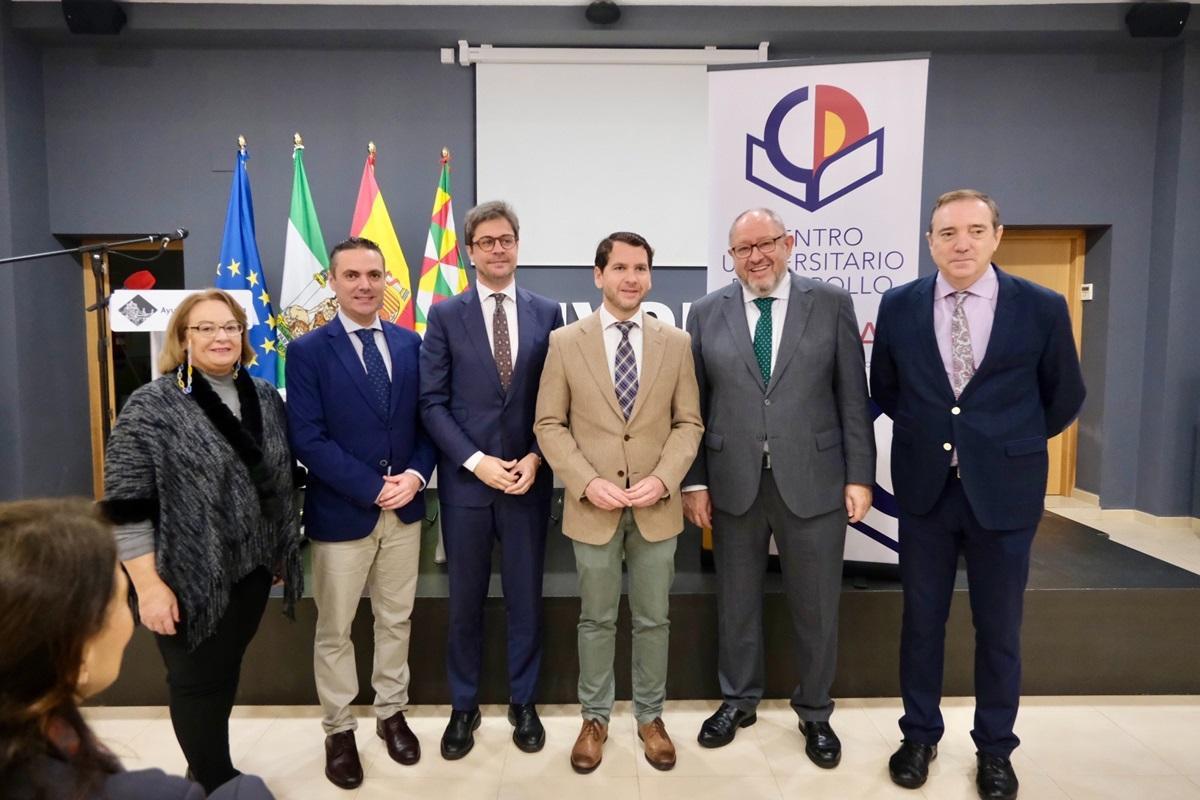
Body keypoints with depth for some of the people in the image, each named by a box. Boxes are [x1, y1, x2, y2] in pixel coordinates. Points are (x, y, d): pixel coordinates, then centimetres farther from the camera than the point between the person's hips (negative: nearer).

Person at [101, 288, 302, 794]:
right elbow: (126, 507, -14)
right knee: (198, 682, 8)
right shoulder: (151, 406, -13)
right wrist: (150, 585, -16)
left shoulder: (265, 397, 4)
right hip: (190, 576, -5)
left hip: (251, 567, 5)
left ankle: (211, 767, 38)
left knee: (227, 672, 18)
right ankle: (213, 781, 28)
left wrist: (284, 551, 13)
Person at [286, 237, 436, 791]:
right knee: (334, 630, 11)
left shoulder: (410, 344, 5)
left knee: (396, 620, 16)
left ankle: (391, 714, 35)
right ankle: (339, 730, 29)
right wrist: (373, 489, -18)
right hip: (341, 512, -3)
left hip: (405, 509, 4)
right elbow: (308, 439, -14)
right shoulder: (308, 350, -7)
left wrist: (415, 474, -12)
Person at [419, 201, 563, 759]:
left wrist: (537, 458, -8)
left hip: (529, 478, 1)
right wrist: (476, 460, -13)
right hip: (465, 478, -1)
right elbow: (432, 402, -4)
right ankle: (464, 707, 30)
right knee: (465, 602, 11)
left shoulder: (547, 313, 4)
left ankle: (523, 703, 30)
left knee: (525, 598, 12)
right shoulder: (445, 315, 1)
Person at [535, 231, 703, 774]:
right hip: (592, 507, -1)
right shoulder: (565, 342, -2)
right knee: (596, 620, 13)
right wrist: (587, 482, -14)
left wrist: (664, 479, -12)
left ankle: (650, 716, 33)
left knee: (653, 620, 14)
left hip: (657, 506, 1)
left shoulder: (676, 343, 2)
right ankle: (595, 718, 31)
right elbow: (549, 425, -2)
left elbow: (688, 423, 3)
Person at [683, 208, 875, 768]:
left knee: (816, 606, 11)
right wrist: (694, 480, 0)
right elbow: (694, 405, 3)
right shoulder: (707, 313, 3)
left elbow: (852, 398, 0)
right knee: (736, 601, 15)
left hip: (813, 481, -1)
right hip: (733, 483, 1)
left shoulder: (831, 304, 1)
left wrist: (859, 476, -4)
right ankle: (738, 700, 36)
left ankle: (814, 712, 33)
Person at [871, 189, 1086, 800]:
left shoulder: (1042, 308, -6)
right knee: (921, 619, 12)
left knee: (998, 627, 11)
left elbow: (1064, 398, 7)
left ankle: (994, 748, 31)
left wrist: (1011, 444, 12)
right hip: (924, 487, 1)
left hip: (1004, 489, -1)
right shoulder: (898, 306, -3)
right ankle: (920, 734, 30)